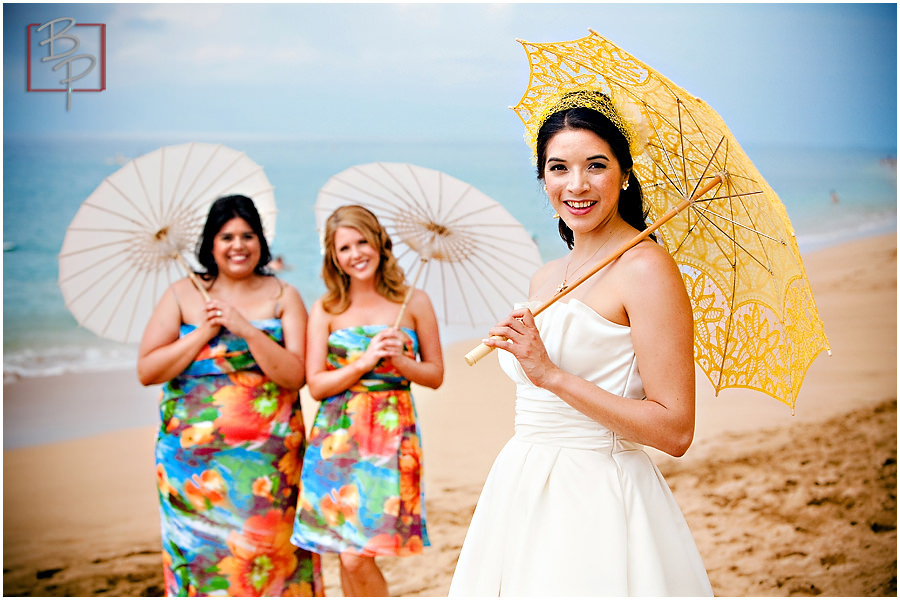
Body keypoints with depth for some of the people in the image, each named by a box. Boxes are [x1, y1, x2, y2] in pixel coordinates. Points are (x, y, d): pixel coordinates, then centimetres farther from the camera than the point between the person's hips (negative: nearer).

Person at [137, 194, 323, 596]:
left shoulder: (283, 297, 5)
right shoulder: (182, 295, 6)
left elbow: (296, 376, -5)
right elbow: (146, 371, 0)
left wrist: (247, 330, -15)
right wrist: (203, 332, -9)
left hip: (268, 455, 0)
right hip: (193, 454, 1)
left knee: (266, 548, -3)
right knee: (199, 549, 1)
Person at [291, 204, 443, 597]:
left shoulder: (413, 303, 5)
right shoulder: (325, 310, 5)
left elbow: (435, 375, 9)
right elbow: (316, 385, 1)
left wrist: (400, 361, -10)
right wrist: (365, 361, -12)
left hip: (392, 435, -1)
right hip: (337, 436, 1)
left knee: (358, 556, -8)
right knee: (351, 557, 2)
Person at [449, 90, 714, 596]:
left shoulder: (645, 267, -12)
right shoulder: (546, 279, 12)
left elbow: (675, 432, -18)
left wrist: (551, 374, -20)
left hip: (599, 505, -7)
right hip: (525, 496, 7)